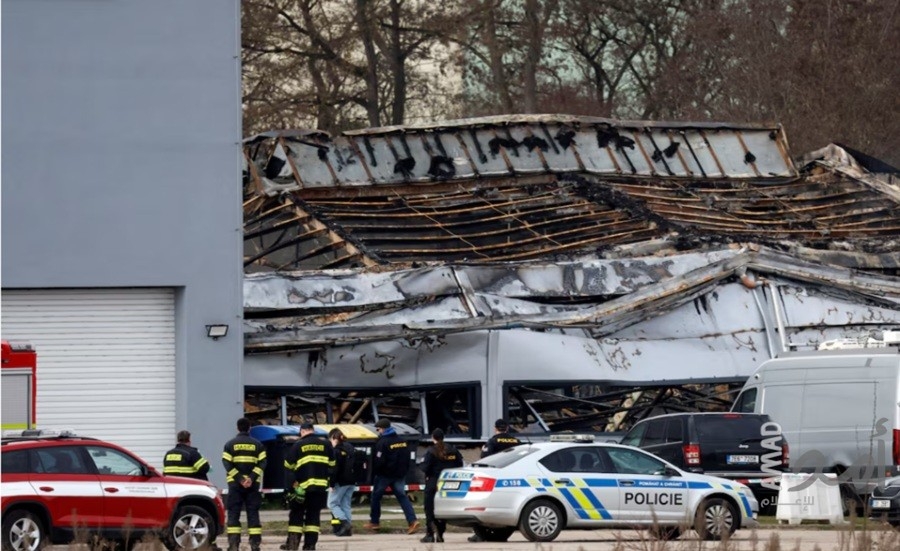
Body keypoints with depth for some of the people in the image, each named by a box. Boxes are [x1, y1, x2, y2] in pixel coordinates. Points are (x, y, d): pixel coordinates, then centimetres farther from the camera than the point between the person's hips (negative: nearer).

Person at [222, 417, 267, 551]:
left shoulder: (230, 444, 3)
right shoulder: (257, 444, 7)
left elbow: (227, 464, -7)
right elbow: (261, 464, -4)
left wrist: (240, 479, -10)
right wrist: (251, 478, -11)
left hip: (235, 484, -1)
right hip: (253, 485, 1)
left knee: (233, 514, 1)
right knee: (253, 514, 4)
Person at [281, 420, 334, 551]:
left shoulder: (298, 445, -1)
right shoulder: (325, 443, 6)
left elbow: (288, 465, -1)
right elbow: (332, 464, 11)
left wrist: (293, 482, 4)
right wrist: (327, 478, 19)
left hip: (302, 486, -2)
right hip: (321, 485, 2)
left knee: (296, 514, 7)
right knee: (313, 515, 8)